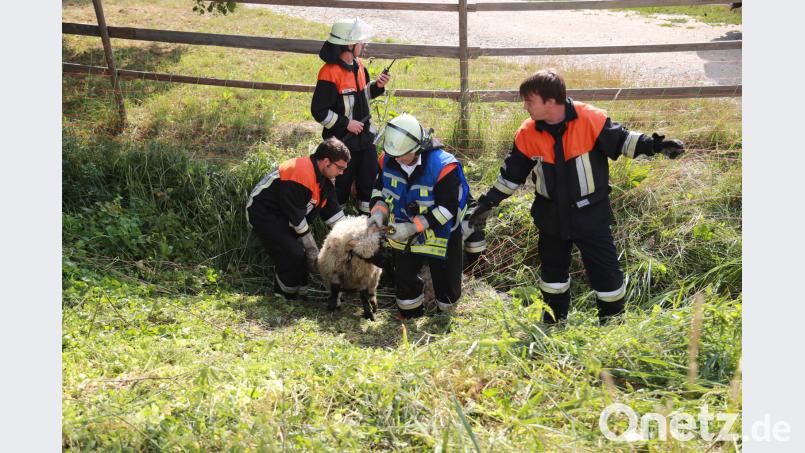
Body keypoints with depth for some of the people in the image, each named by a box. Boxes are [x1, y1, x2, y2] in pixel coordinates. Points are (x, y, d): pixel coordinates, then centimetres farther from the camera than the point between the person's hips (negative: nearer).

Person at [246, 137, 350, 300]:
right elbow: (296, 217, -25)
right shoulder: (300, 174, -29)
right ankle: (286, 297, 0)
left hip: (281, 215, 10)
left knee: (304, 253, 4)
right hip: (263, 214, -10)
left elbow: (332, 210, 7)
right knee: (294, 255, -18)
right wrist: (312, 248, -17)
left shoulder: (324, 177, 2)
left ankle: (300, 294, 17)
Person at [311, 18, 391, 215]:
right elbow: (319, 111, -19)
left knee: (369, 175, 16)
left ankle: (367, 210, 33)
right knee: (342, 181, 8)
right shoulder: (330, 73, -21)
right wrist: (346, 124, -18)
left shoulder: (358, 65, 4)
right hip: (343, 140, -7)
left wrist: (377, 86, 0)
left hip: (366, 135, 7)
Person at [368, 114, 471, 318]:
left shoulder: (443, 166, -32)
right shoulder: (388, 159, -15)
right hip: (404, 234, 4)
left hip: (440, 236, -4)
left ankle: (446, 321, 39)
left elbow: (448, 208, -29)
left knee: (446, 283, 7)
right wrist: (378, 211, -17)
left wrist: (412, 227, -32)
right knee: (403, 278, 12)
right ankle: (410, 320, 35)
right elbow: (380, 187, 4)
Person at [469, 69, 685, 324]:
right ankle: (554, 323, 38)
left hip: (591, 215, -3)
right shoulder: (528, 133, -8)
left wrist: (654, 145, -21)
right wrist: (487, 203, 3)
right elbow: (512, 173, 2)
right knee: (552, 271, 19)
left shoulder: (590, 119, -18)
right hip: (551, 217, 3)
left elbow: (620, 140, -6)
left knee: (606, 272, 2)